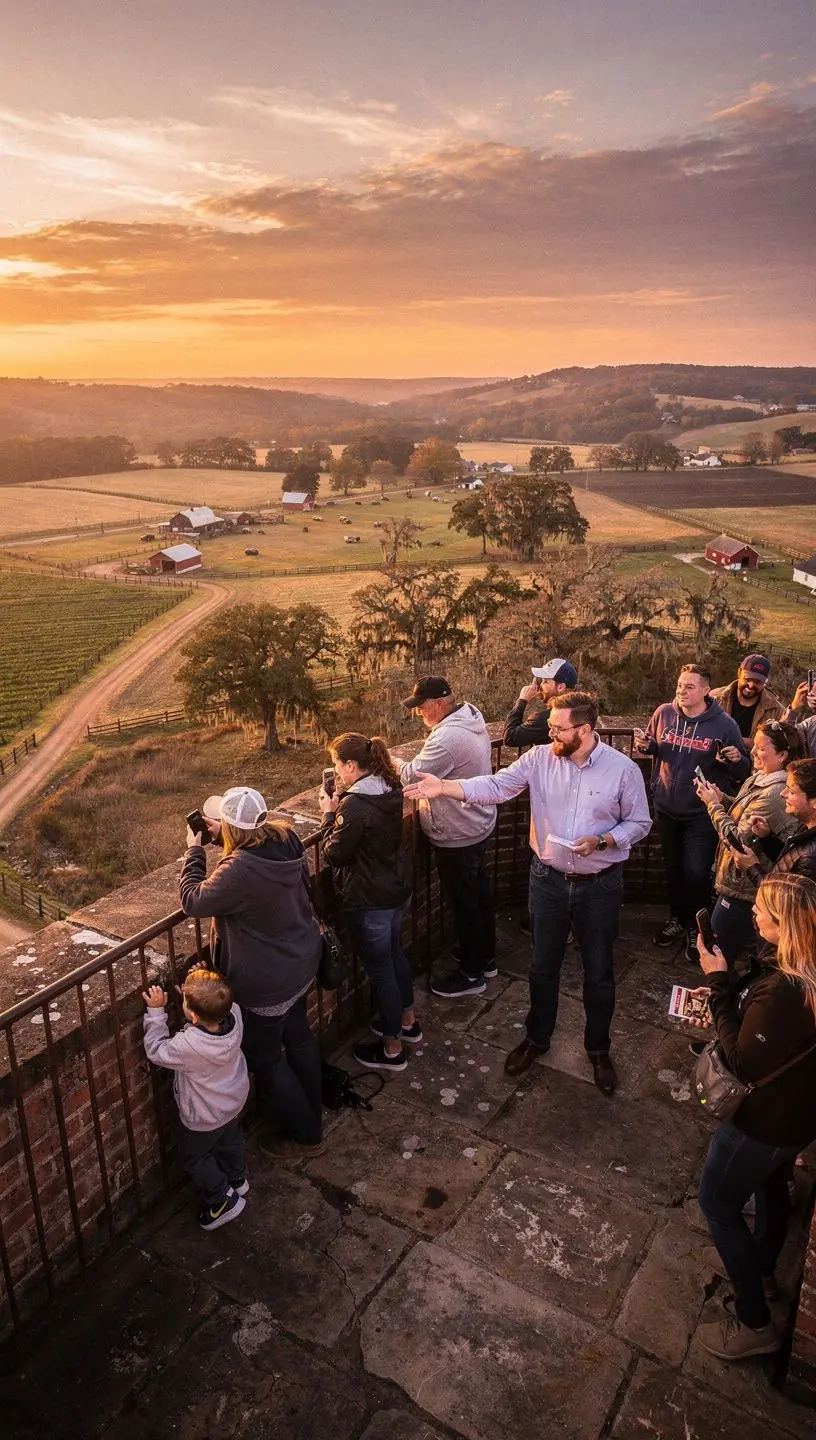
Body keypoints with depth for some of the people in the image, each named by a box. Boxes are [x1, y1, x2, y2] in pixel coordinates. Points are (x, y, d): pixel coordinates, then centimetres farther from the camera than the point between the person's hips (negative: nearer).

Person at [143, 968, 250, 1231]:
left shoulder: (188, 1046, -44)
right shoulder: (234, 1015, -30)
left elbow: (156, 1051, -24)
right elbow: (219, 1006, -4)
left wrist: (156, 1011, -23)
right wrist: (200, 987, -18)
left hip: (204, 1118, -6)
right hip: (235, 1100, 6)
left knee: (194, 1156, 24)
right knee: (230, 1140, 34)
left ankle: (223, 1201, 38)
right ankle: (237, 1179, 58)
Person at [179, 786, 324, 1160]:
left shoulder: (239, 871, -35)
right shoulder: (285, 839, -11)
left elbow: (194, 901, -20)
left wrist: (194, 849, -11)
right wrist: (226, 834, 1)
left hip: (265, 983, -8)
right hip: (301, 962, 8)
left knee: (264, 1059, 15)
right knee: (298, 1037, 26)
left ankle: (304, 1136, 32)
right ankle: (312, 1118, 47)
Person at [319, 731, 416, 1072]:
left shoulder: (355, 805, -28)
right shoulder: (390, 790, -2)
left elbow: (335, 854, -19)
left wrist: (330, 814, -9)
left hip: (368, 900, -9)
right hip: (397, 888, 9)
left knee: (380, 969, 8)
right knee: (395, 953, 27)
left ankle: (392, 1049, 25)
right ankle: (407, 1021, 47)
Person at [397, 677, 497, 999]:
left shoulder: (447, 737, -31)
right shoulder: (471, 717, 1)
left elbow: (413, 776, -25)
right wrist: (406, 762, 1)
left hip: (458, 836, -10)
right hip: (479, 824, 10)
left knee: (463, 902, 6)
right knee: (478, 891, 23)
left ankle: (472, 974, 22)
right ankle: (485, 955, 41)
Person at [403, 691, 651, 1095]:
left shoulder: (623, 769, -14)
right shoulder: (539, 759, -10)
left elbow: (639, 823, -5)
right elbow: (496, 785, -17)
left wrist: (601, 841, -22)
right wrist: (443, 787, -31)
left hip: (600, 885, -2)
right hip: (549, 879, 2)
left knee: (598, 973, 14)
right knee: (543, 966, 18)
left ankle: (598, 1049, 38)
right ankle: (537, 1038, 41)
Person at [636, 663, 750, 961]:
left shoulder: (723, 724, -13)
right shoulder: (664, 713, -4)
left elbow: (743, 771, -5)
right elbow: (652, 748, 13)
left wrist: (736, 760, -27)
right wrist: (644, 745, -9)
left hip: (701, 813, -3)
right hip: (666, 808, 4)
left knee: (696, 873, -2)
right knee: (673, 868, 18)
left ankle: (697, 927, 22)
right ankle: (678, 918, 38)